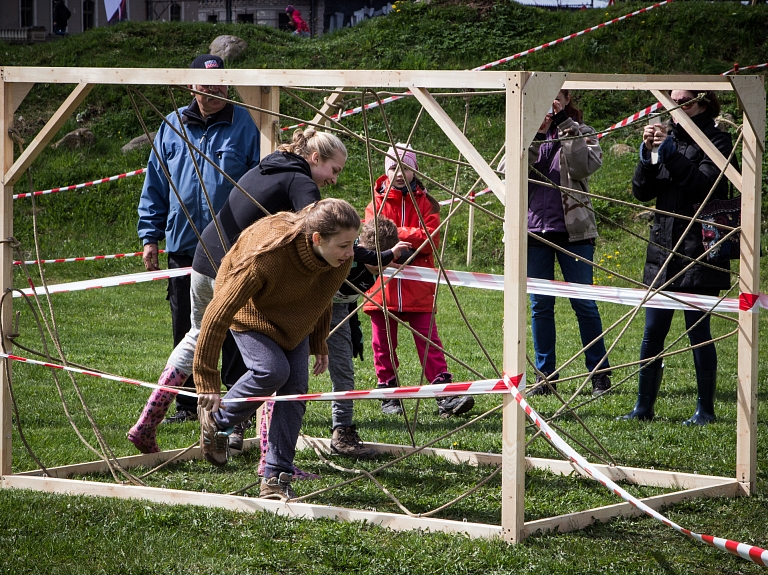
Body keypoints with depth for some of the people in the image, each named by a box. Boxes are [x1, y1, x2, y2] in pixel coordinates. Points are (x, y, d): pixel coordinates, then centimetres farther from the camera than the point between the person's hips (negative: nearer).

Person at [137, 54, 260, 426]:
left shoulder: (243, 125, 2)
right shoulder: (173, 126, 10)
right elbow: (155, 185, 14)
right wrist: (150, 236, 8)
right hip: (183, 245, 3)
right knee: (185, 330, 7)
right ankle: (187, 404, 16)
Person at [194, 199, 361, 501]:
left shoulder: (340, 260, -25)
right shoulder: (265, 256, -43)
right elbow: (217, 316, -37)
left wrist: (319, 344, 9)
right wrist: (207, 381, -35)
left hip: (294, 322, 5)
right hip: (250, 313, -5)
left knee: (296, 388, -9)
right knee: (272, 369, -28)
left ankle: (276, 479, -4)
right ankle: (216, 421, -1)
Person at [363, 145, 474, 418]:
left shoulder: (426, 203, 6)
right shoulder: (377, 203, 8)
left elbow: (430, 239, -8)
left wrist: (395, 233, -14)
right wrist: (411, 237, -17)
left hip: (418, 288, -1)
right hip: (383, 283, 1)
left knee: (428, 340, -6)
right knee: (383, 344, 5)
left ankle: (445, 395, -11)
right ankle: (389, 396, 14)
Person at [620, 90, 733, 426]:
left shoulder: (716, 141, -4)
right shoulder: (668, 138, 13)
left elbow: (703, 184, -18)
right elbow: (642, 191, 8)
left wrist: (670, 152, -20)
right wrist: (647, 154, -8)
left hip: (698, 251, -6)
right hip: (663, 248, 6)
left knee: (698, 331, -2)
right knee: (652, 332, 6)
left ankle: (706, 409, 7)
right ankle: (643, 407, 12)